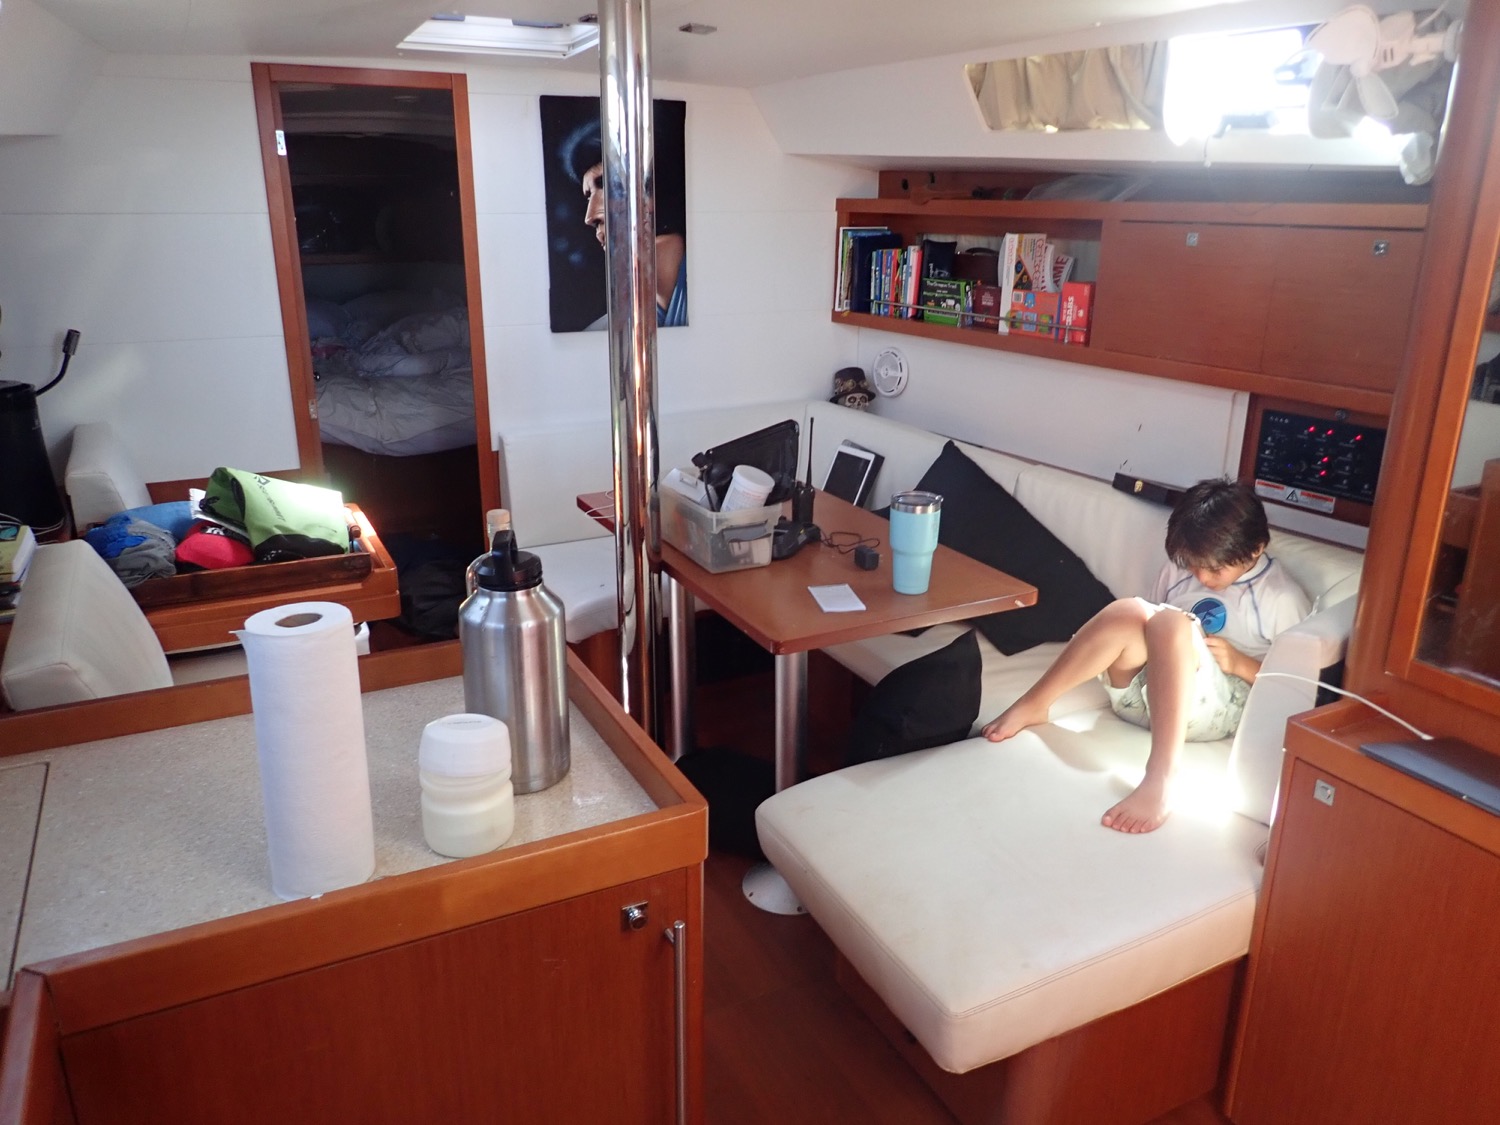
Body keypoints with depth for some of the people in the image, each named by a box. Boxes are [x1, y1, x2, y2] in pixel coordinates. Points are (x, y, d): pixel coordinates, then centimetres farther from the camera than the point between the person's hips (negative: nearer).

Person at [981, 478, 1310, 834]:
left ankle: (1159, 779, -48)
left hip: (1216, 708, -3)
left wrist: (1240, 663, -13)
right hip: (1141, 690, 4)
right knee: (1128, 612, -29)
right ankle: (1032, 705, -23)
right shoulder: (1178, 568, 12)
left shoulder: (1282, 597, 1)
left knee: (1171, 623, -35)